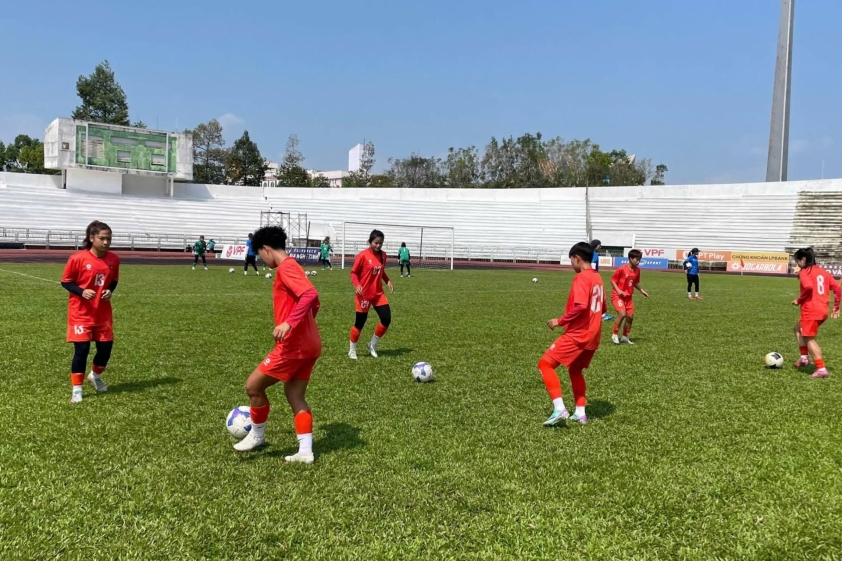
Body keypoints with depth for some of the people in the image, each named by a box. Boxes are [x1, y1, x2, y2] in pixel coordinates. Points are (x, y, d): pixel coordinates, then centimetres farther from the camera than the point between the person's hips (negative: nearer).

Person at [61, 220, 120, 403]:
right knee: (82, 349, -5)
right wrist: (81, 292, -22)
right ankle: (76, 389, 9)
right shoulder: (78, 258, -15)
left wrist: (110, 291, -9)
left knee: (106, 347, 8)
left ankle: (95, 376, 38)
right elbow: (65, 281, -6)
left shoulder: (113, 260, -3)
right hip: (80, 313, -4)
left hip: (103, 313, 4)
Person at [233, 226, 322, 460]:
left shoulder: (286, 268, -13)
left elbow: (311, 295, -29)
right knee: (295, 396, 13)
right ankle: (305, 452, 12)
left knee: (253, 385, 4)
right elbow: (314, 302, 23)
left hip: (293, 345, -10)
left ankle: (257, 435, 22)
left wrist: (289, 323, -34)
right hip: (308, 344, 10)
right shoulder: (291, 267, 17)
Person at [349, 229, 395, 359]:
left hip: (378, 293, 5)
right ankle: (352, 351, 20)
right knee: (360, 323, 1)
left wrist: (388, 281, 1)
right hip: (364, 294, -5)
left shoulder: (383, 255, 4)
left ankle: (373, 345, 18)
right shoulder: (363, 255, -14)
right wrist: (357, 285, -24)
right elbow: (353, 272, -8)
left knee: (386, 319, -4)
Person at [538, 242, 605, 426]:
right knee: (575, 370, 24)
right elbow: (602, 307, 21)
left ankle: (559, 409, -16)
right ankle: (580, 413, 23)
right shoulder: (597, 277, 13)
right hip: (592, 336, 9)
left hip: (577, 335, -9)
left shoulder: (581, 277, -15)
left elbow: (580, 306, -27)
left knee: (545, 364, -7)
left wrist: (560, 321, -17)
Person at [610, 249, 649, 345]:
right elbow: (612, 280, -11)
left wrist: (641, 290, 6)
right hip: (618, 295, -7)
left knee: (630, 316, 5)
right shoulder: (621, 269, -18)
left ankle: (625, 337, 21)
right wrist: (618, 290, -22)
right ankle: (615, 335, -4)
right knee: (622, 314, -21)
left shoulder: (637, 270, 2)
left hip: (628, 296, 7)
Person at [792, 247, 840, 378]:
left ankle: (821, 369, -7)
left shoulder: (804, 272, -7)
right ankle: (804, 357, 18)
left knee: (809, 339, -1)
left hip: (811, 311, -9)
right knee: (799, 329, 25)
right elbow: (837, 288, 11)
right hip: (823, 311, 9)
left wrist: (799, 300, -11)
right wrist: (836, 306, 15)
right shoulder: (823, 271, 15)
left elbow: (808, 287, -25)